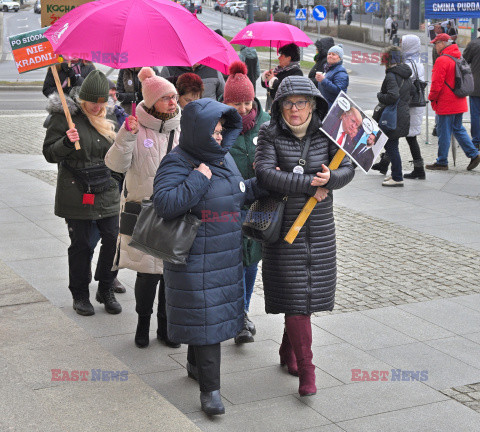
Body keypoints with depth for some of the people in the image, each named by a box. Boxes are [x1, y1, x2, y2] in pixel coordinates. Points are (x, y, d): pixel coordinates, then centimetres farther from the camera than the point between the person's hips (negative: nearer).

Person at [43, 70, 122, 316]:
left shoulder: (108, 120, 11)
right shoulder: (65, 117, -4)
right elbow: (49, 154, -6)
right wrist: (66, 142, -23)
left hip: (107, 193, 4)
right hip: (76, 194, -4)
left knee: (114, 240, -1)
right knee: (80, 245, 4)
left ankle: (106, 291, 18)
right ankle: (80, 296, 21)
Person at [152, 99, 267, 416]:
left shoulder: (223, 157, 9)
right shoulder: (177, 163, -16)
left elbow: (238, 193, 23)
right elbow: (165, 204, -30)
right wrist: (199, 178, -27)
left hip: (226, 255, 8)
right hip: (196, 258, -8)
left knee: (213, 311, 19)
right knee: (205, 316, -6)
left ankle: (195, 364, 41)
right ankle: (210, 389, 1)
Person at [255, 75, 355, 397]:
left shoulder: (326, 133, 2)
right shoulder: (270, 134, -6)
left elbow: (348, 169, -2)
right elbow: (264, 173, -19)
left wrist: (330, 178, -25)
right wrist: (309, 184, -21)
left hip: (320, 226, 3)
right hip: (285, 225, -3)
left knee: (311, 290, 12)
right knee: (295, 295, -5)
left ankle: (288, 350, 35)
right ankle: (306, 369, 0)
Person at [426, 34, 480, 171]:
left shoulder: (442, 60, -17)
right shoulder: (458, 57, 12)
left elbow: (437, 83, -19)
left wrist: (432, 98, -3)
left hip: (445, 104, -9)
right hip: (459, 102, 9)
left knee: (444, 133, 0)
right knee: (458, 129, 17)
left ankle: (442, 162, 7)